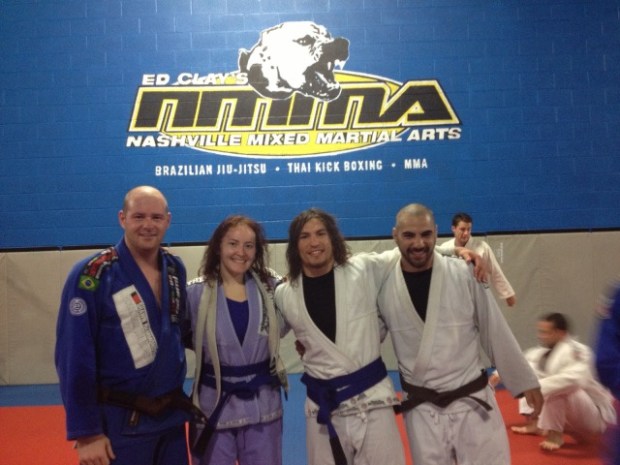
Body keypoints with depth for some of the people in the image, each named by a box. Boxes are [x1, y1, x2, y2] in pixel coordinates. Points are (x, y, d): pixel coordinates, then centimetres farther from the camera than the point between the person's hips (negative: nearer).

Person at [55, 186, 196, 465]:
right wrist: (86, 432, -13)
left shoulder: (175, 268, 2)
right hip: (119, 423, -5)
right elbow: (74, 359, -14)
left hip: (171, 415, 6)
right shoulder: (90, 276, -15)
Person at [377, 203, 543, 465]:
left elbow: (495, 332, -1)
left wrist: (525, 381, 6)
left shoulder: (464, 275, -10)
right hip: (422, 410, 1)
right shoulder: (384, 285, -8)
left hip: (473, 402, 0)